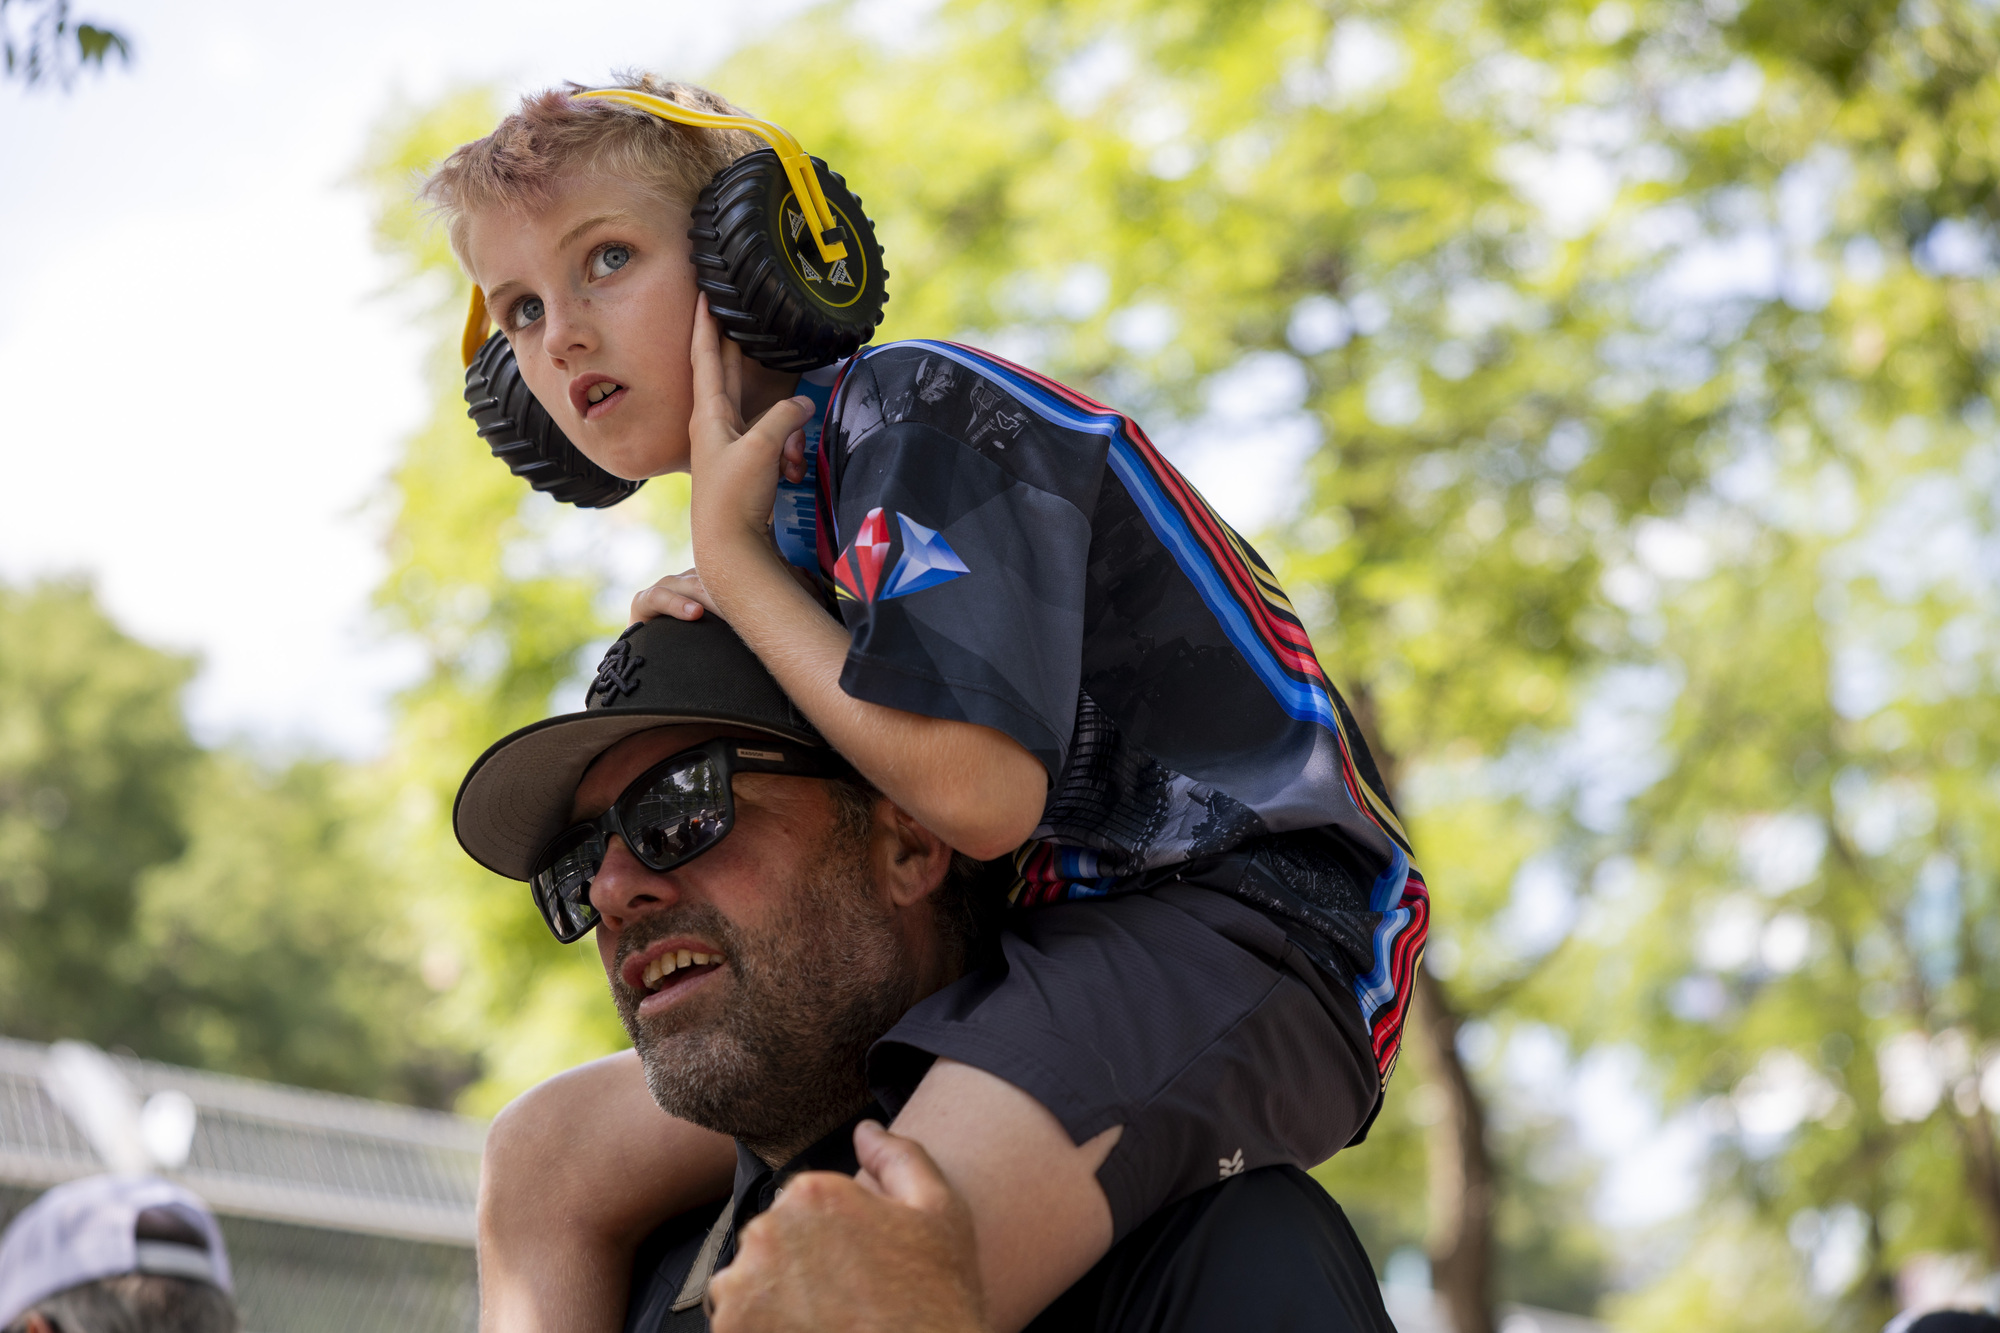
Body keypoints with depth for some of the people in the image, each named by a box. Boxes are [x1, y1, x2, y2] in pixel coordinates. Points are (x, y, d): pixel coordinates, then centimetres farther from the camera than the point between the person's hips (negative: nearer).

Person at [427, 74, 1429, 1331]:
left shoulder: (917, 413, -11)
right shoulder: (796, 513, 16)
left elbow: (977, 793, -23)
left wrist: (733, 559, -11)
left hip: (1240, 915, -10)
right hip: (1041, 941, 10)